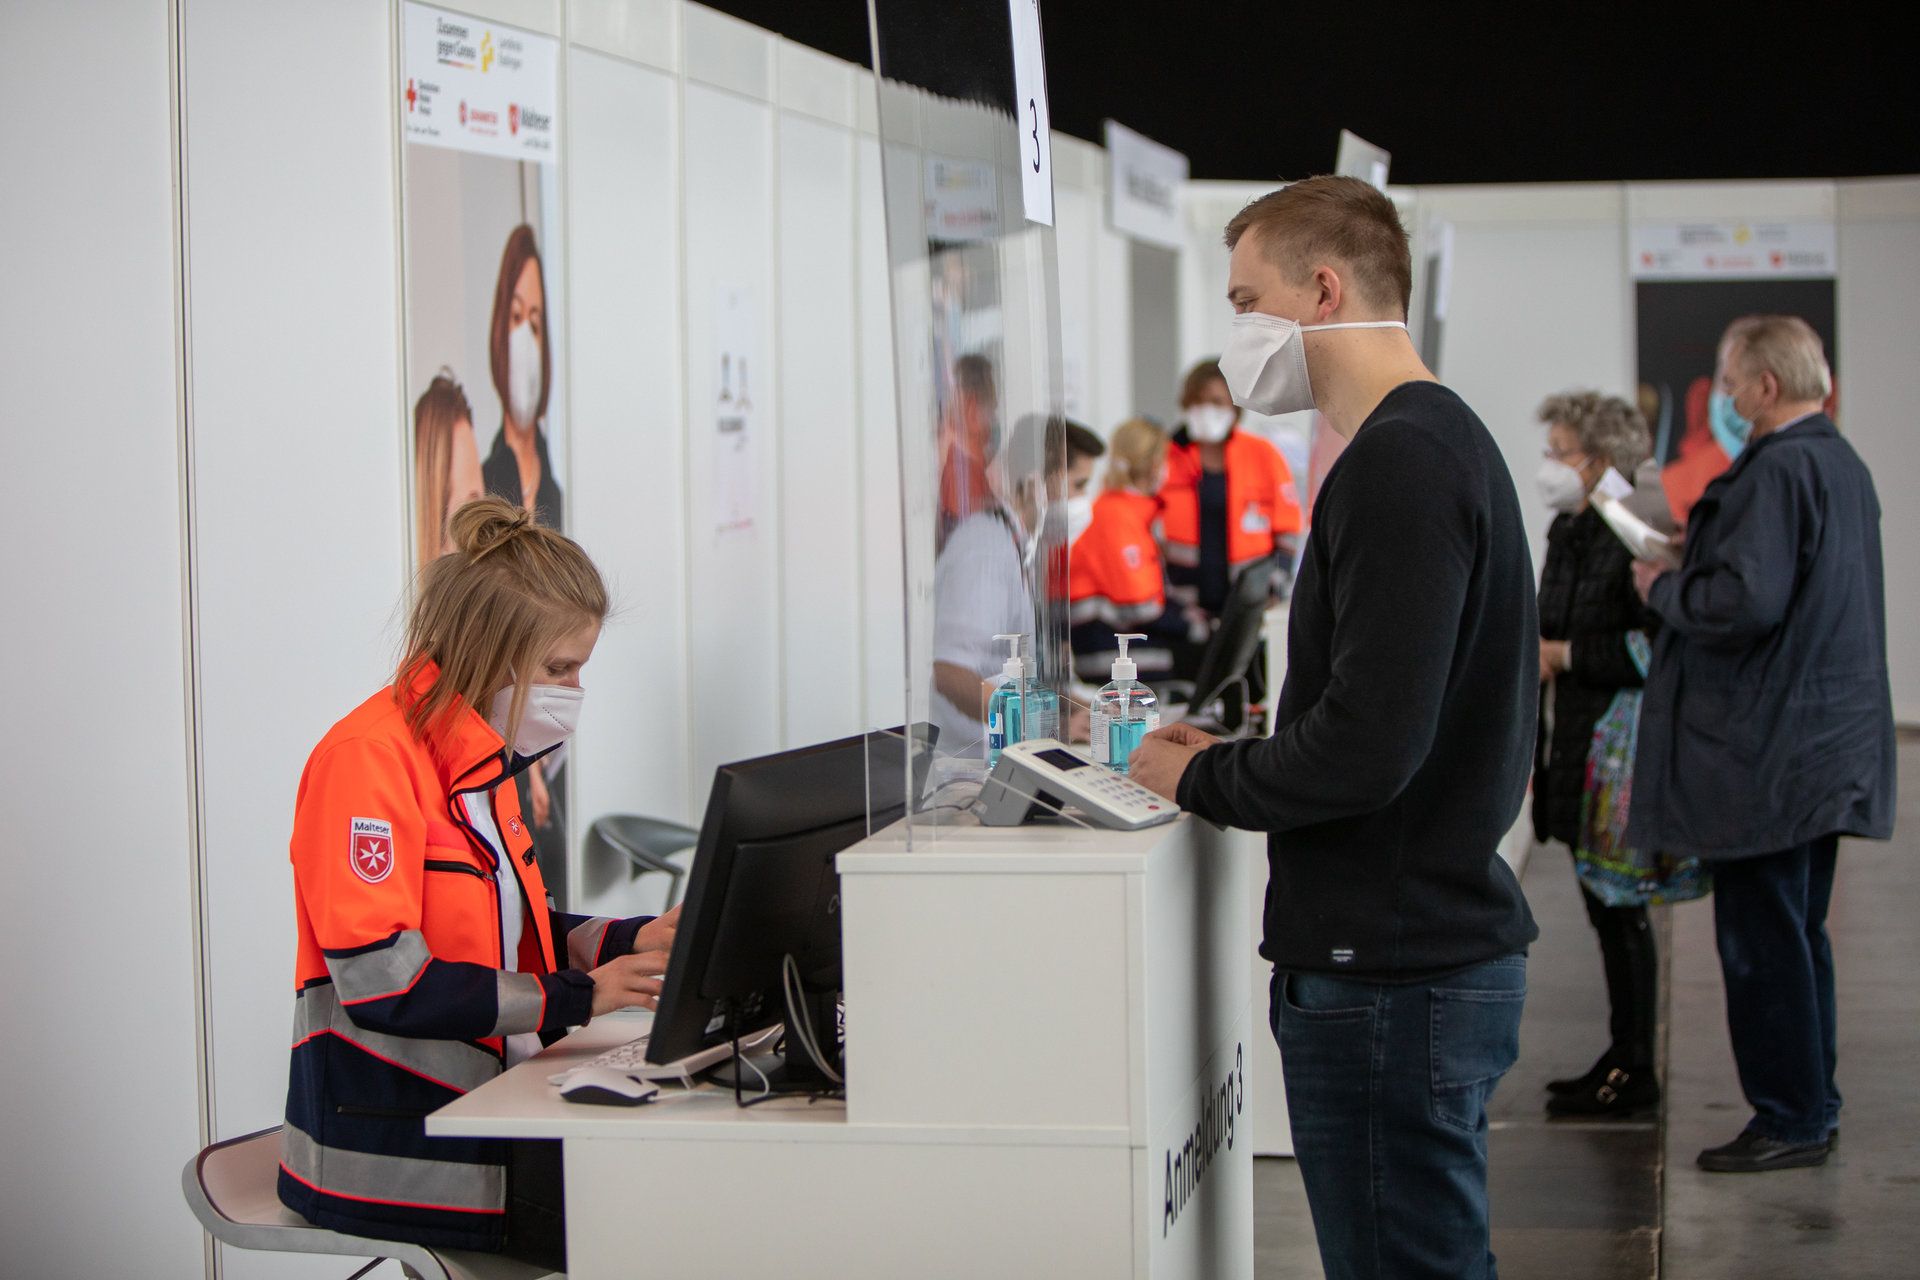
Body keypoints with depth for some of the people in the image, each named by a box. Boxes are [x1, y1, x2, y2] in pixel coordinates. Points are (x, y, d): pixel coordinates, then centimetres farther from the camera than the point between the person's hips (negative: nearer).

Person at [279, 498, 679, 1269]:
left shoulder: (477, 760, 16)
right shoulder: (370, 757, -15)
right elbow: (383, 984, -21)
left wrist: (631, 941, 4)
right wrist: (576, 998, -16)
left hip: (473, 1109, 9)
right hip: (390, 1143, -9)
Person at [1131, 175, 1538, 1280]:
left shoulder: (1400, 462, -18)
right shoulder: (1447, 438, 16)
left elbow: (1367, 746, -24)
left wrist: (1200, 780, -8)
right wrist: (1229, 756, 12)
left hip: (1390, 976, -11)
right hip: (1445, 934, 11)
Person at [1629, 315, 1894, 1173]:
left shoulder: (1777, 471, -19)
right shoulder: (1845, 466, 12)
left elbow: (1745, 601, -26)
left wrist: (1663, 587, -9)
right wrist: (1694, 562, 16)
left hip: (1765, 751, -10)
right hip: (1828, 745, 10)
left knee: (1760, 942, -2)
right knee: (1798, 933, 16)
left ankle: (1789, 1119, 3)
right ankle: (1812, 1109, 23)